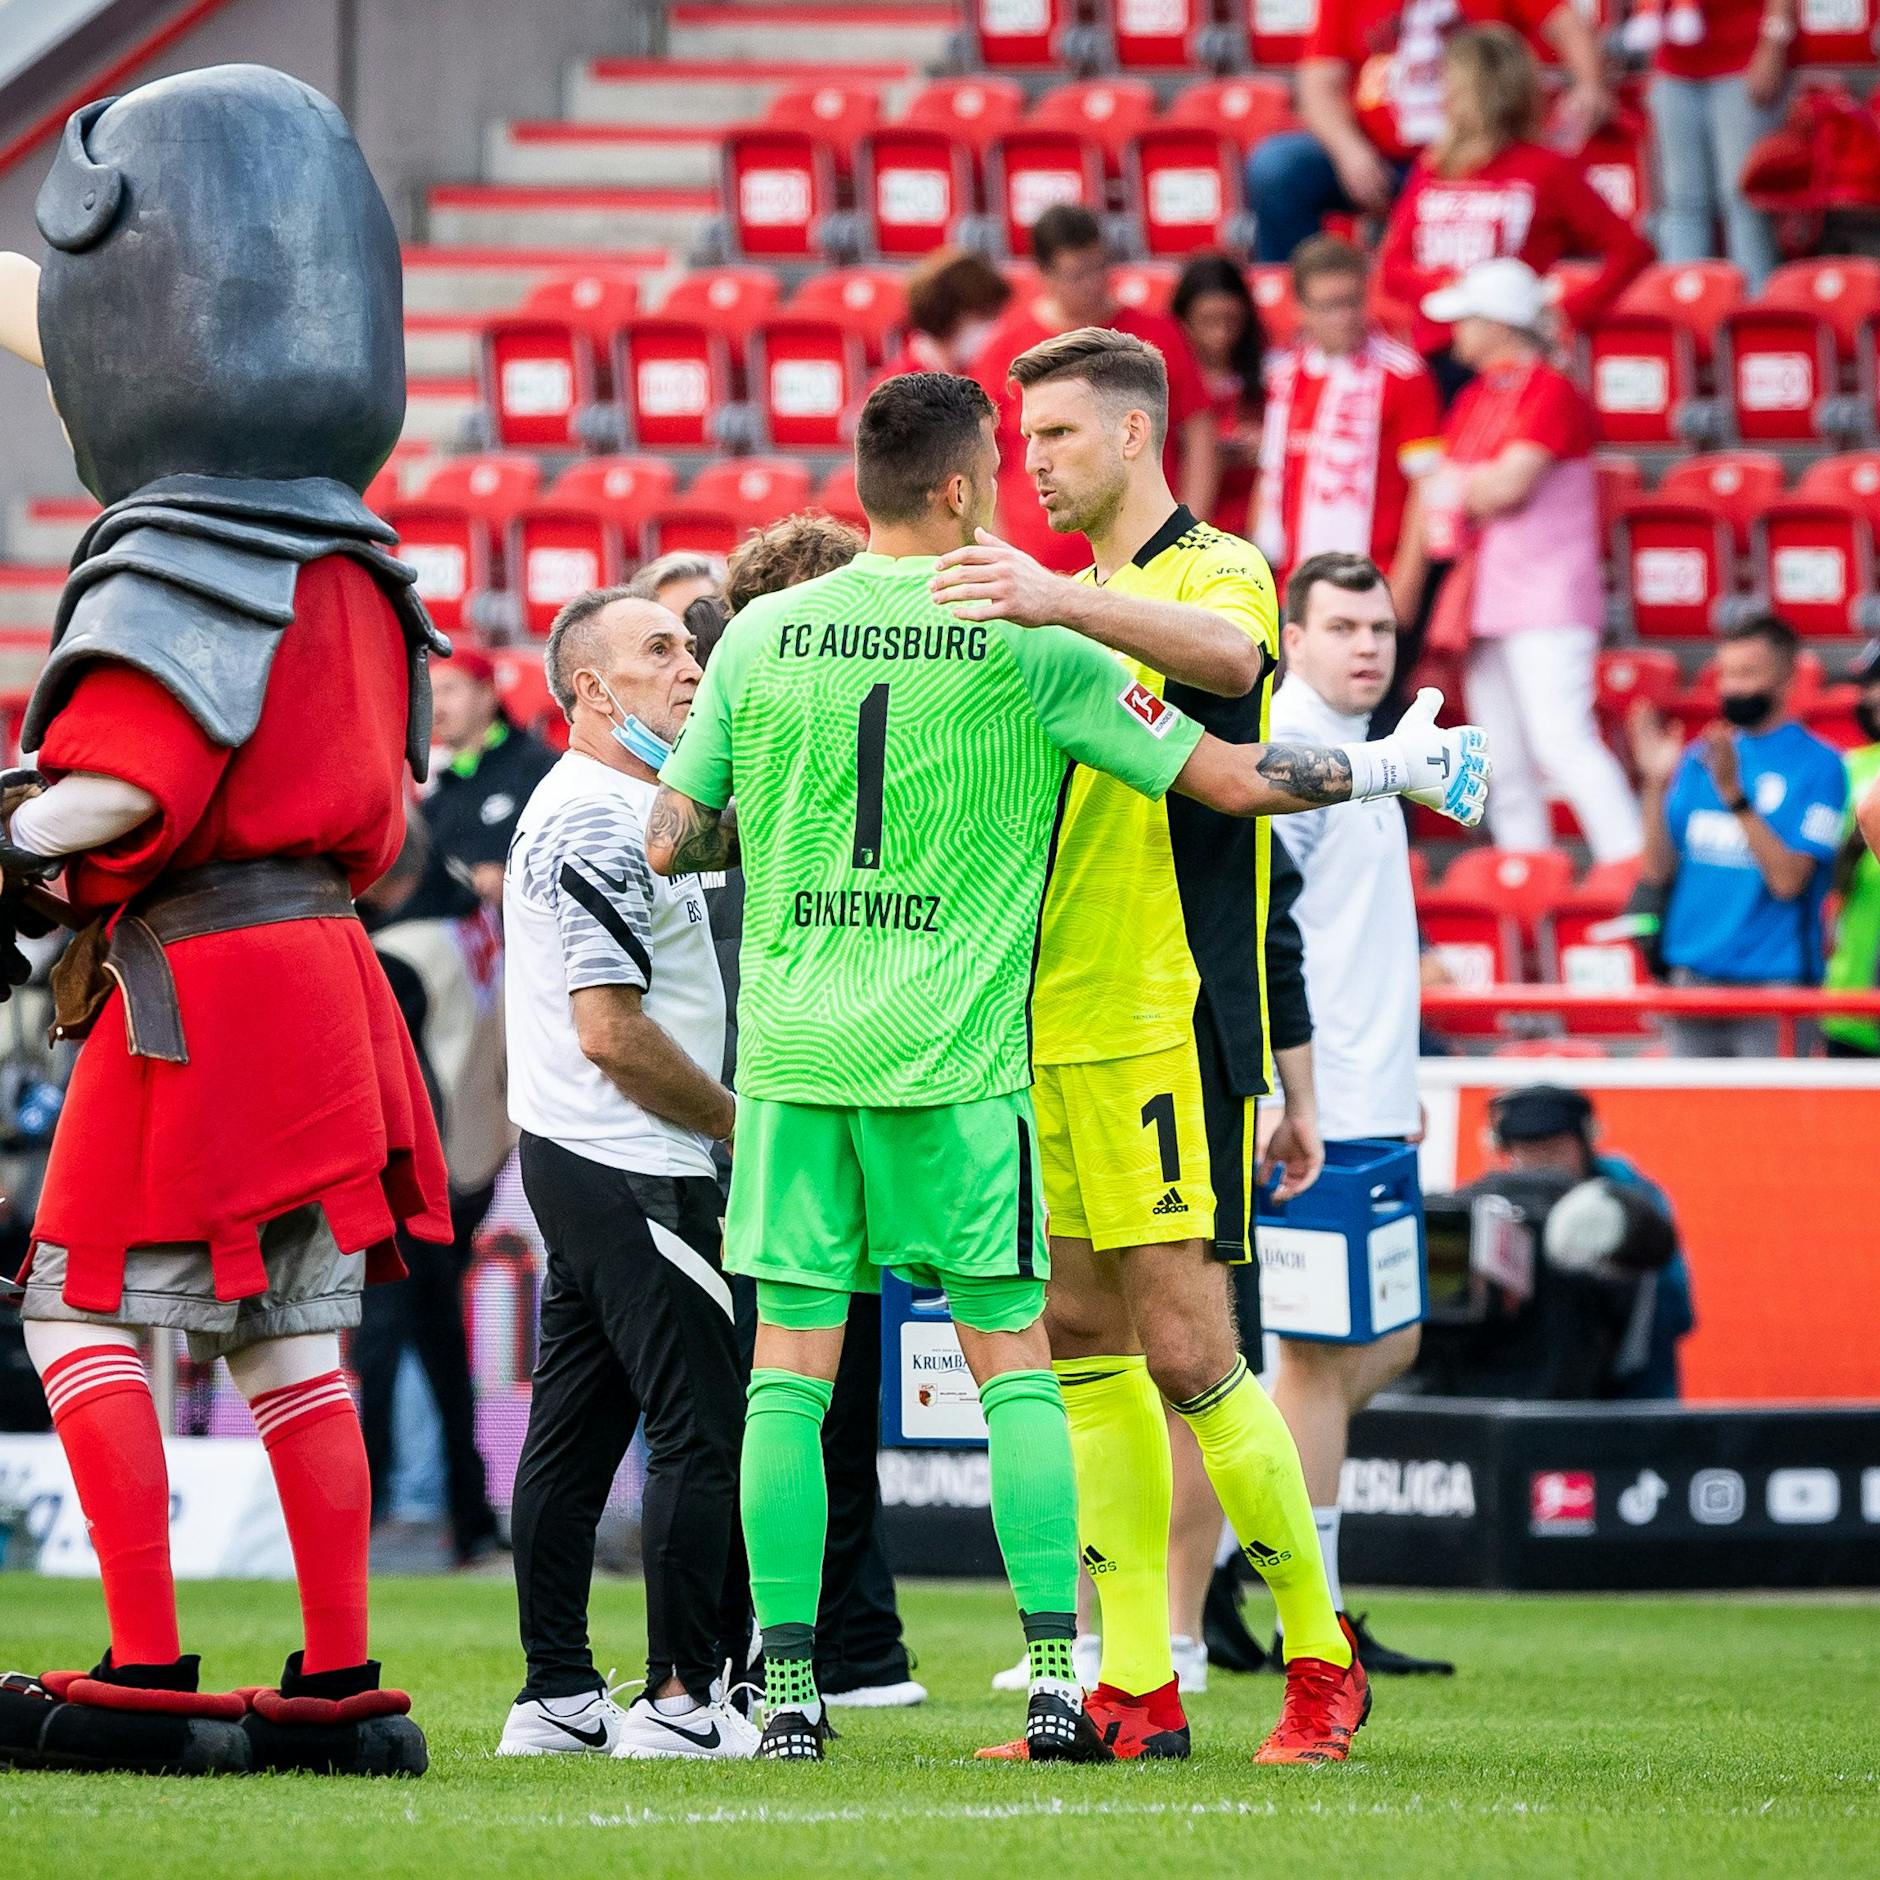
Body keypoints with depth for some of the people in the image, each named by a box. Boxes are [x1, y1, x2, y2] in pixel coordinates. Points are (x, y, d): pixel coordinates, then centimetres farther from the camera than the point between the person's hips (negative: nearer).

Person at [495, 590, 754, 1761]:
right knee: (705, 1428, -9)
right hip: (632, 1170, -11)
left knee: (576, 1429, 10)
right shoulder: (602, 819, -15)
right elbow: (611, 1030, -21)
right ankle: (686, 1700, -9)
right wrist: (746, 1124, -12)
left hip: (576, 1164, 11)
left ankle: (557, 1698, 13)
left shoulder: (584, 805, 18)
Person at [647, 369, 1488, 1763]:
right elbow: (1237, 779, -3)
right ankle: (1057, 1683, -2)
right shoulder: (1026, 643, -4)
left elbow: (672, 842, 5)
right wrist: (1398, 766, 12)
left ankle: (789, 1686, 1)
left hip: (792, 1050, 2)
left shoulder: (762, 633, 2)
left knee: (789, 1364, 4)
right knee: (1014, 1360, 4)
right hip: (955, 1055, -2)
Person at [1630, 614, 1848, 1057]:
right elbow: (1660, 870, 8)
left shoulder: (1819, 766, -5)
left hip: (1774, 982, -5)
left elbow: (1788, 879, -14)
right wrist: (1656, 783, -3)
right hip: (1693, 978, 5)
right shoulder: (1698, 759, 11)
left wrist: (1734, 794, -19)